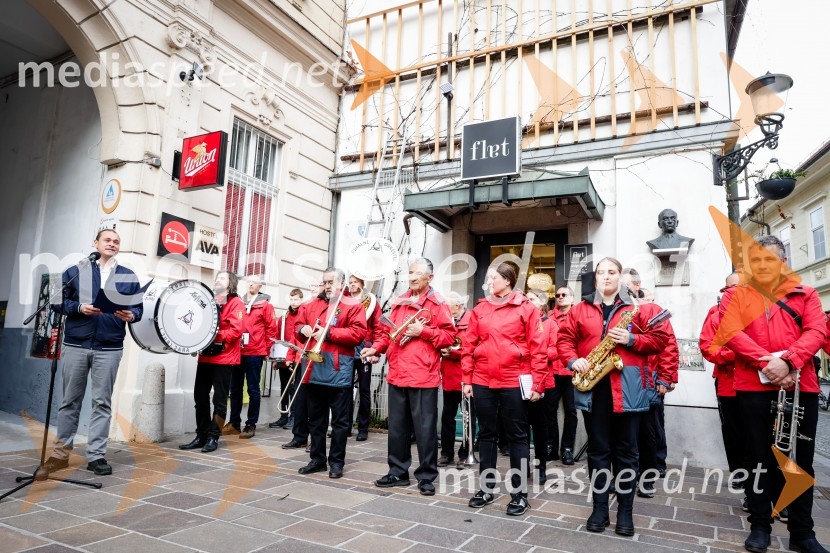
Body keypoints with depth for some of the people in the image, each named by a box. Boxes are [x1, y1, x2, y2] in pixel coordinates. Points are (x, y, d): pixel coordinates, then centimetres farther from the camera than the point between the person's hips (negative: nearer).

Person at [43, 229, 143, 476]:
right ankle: (61, 451, 21)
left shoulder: (129, 277, 9)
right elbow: (58, 301, 4)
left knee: (102, 402, 3)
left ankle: (96, 455, 9)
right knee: (70, 400, 8)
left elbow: (138, 308, 6)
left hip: (109, 348, 0)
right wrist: (79, 308, -14)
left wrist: (130, 315, -16)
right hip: (75, 345, 0)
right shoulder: (74, 272, 9)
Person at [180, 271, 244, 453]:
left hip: (224, 357, -7)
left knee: (219, 399, 1)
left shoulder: (236, 302, -3)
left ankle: (213, 437, 9)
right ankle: (201, 435, 18)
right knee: (200, 397, 8)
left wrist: (215, 335, -25)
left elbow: (236, 330, -13)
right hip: (205, 355, 7)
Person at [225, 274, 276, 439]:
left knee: (253, 389, 2)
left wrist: (266, 350, -1)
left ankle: (251, 425, 8)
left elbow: (271, 328, 0)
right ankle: (234, 422, 21)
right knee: (235, 388, 10)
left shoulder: (265, 305, 1)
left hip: (255, 353, -4)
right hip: (237, 351, 4)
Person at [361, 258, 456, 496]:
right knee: (397, 425, 13)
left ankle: (426, 476, 14)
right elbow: (389, 332, 18)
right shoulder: (399, 302, 15)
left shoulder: (437, 303, -3)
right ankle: (398, 471, 26)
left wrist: (423, 331, -15)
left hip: (423, 375, -6)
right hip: (397, 373, 6)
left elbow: (449, 336, -7)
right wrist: (376, 348, 3)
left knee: (425, 427, 1)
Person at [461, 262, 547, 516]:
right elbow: (470, 345, 8)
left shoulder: (526, 309, -3)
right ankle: (486, 488, 26)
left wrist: (537, 383, -8)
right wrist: (467, 378, 5)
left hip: (514, 382, -4)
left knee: (517, 436, 7)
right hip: (483, 382, 4)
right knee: (486, 434, 13)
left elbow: (538, 348, -5)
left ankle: (519, 493, 18)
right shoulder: (480, 308, 8)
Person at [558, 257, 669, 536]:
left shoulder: (638, 308, 5)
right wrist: (573, 360, -7)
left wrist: (631, 340, -14)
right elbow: (565, 338, 10)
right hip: (593, 387, 2)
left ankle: (625, 511, 20)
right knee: (598, 450, 9)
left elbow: (660, 338, 1)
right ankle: (599, 508, 20)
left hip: (627, 388, -1)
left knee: (626, 451, 7)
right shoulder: (580, 309, 10)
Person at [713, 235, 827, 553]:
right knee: (759, 460, 7)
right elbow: (731, 333, -6)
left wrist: (788, 361, -20)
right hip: (754, 388, -1)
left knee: (801, 461, 9)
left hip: (800, 388, 1)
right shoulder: (735, 295, 8)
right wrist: (766, 362, -19)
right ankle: (760, 526, 18)